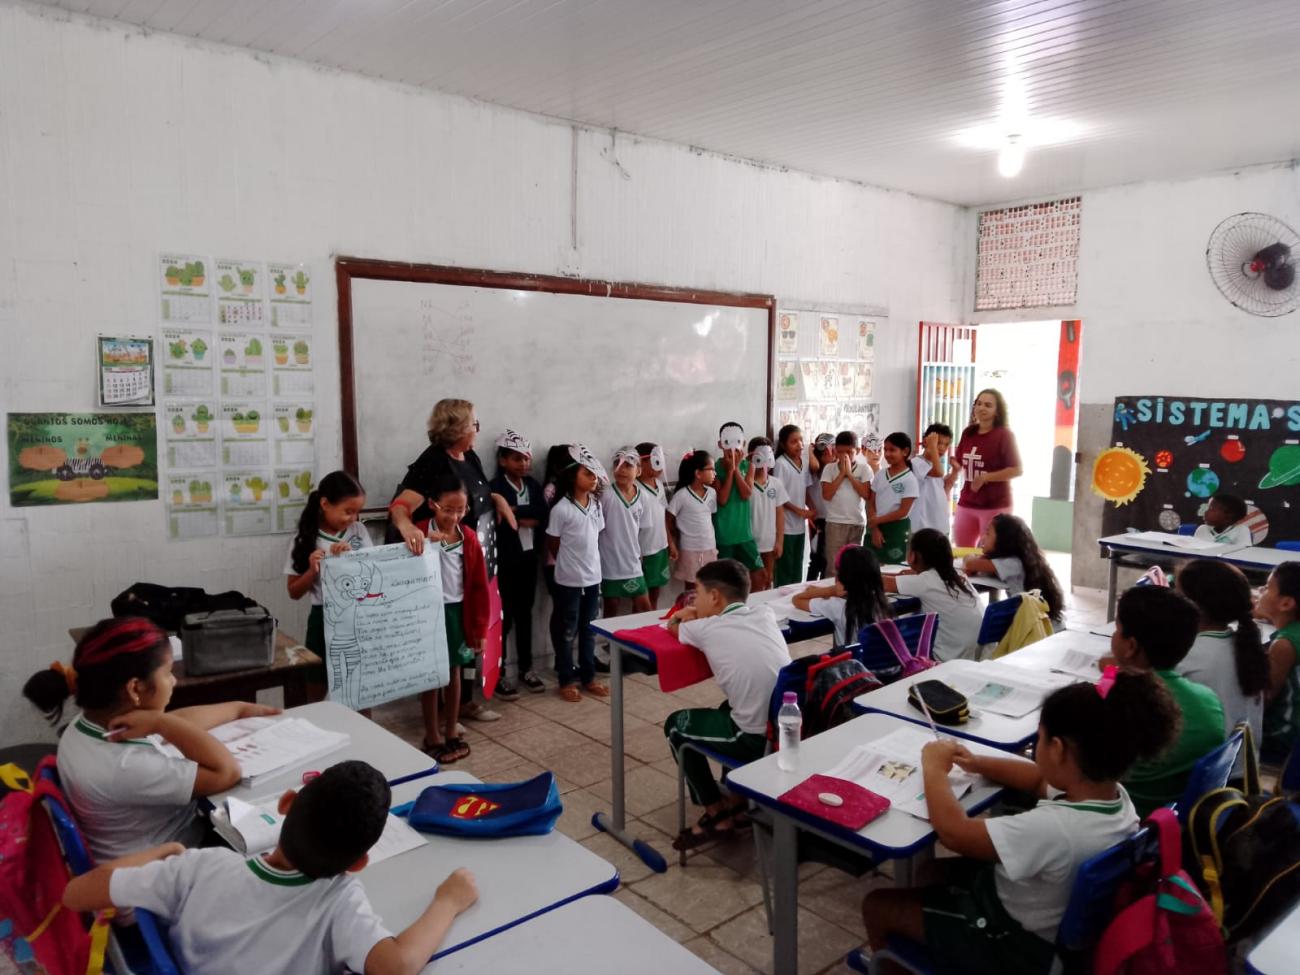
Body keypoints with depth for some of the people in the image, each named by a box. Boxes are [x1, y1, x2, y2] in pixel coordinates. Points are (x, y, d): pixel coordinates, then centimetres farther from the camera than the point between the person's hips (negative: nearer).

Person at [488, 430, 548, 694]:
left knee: (525, 614, 15)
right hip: (505, 560, -6)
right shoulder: (495, 487, -10)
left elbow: (544, 517, -6)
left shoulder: (532, 485, 7)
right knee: (504, 617, 0)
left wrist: (516, 512, -15)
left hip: (529, 557, 6)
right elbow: (499, 523, -23)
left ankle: (525, 668, 27)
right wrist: (528, 517, -12)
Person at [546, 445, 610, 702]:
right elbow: (552, 544, -7)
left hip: (593, 578, 6)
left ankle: (588, 677, 27)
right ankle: (567, 681, 17)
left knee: (589, 630, 15)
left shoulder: (596, 505, 4)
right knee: (567, 632, 6)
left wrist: (589, 563, 8)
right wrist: (571, 564, 3)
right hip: (569, 581, -6)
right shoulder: (561, 509, -15)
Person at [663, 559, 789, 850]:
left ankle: (718, 813, 22)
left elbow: (674, 627, 18)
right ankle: (738, 798, 36)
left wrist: (685, 620, 38)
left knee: (676, 724, 17)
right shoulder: (765, 614, 6)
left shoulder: (707, 628, -6)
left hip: (758, 739, -6)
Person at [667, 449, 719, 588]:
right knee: (692, 589, 7)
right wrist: (672, 545, -6)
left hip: (710, 548, 5)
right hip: (690, 550, -5)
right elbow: (668, 521, -9)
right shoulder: (682, 495, -15)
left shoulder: (712, 493, 2)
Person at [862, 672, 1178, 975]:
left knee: (877, 905, 6)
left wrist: (934, 768, -16)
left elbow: (953, 832, -31)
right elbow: (1040, 780, 8)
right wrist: (977, 763, 1)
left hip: (1014, 945, -8)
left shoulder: (1053, 828, -41)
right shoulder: (1115, 794, -13)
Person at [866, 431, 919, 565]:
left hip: (897, 529, -5)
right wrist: (875, 528, -5)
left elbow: (902, 512, -12)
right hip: (876, 527, 5)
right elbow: (871, 503, 5)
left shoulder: (909, 479, -9)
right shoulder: (880, 474, 6)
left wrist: (877, 520, -10)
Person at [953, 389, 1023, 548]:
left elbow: (1017, 470, -13)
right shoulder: (968, 433, 7)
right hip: (966, 503, 6)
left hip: (995, 506, -6)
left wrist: (985, 477, -19)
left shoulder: (1005, 435, -9)